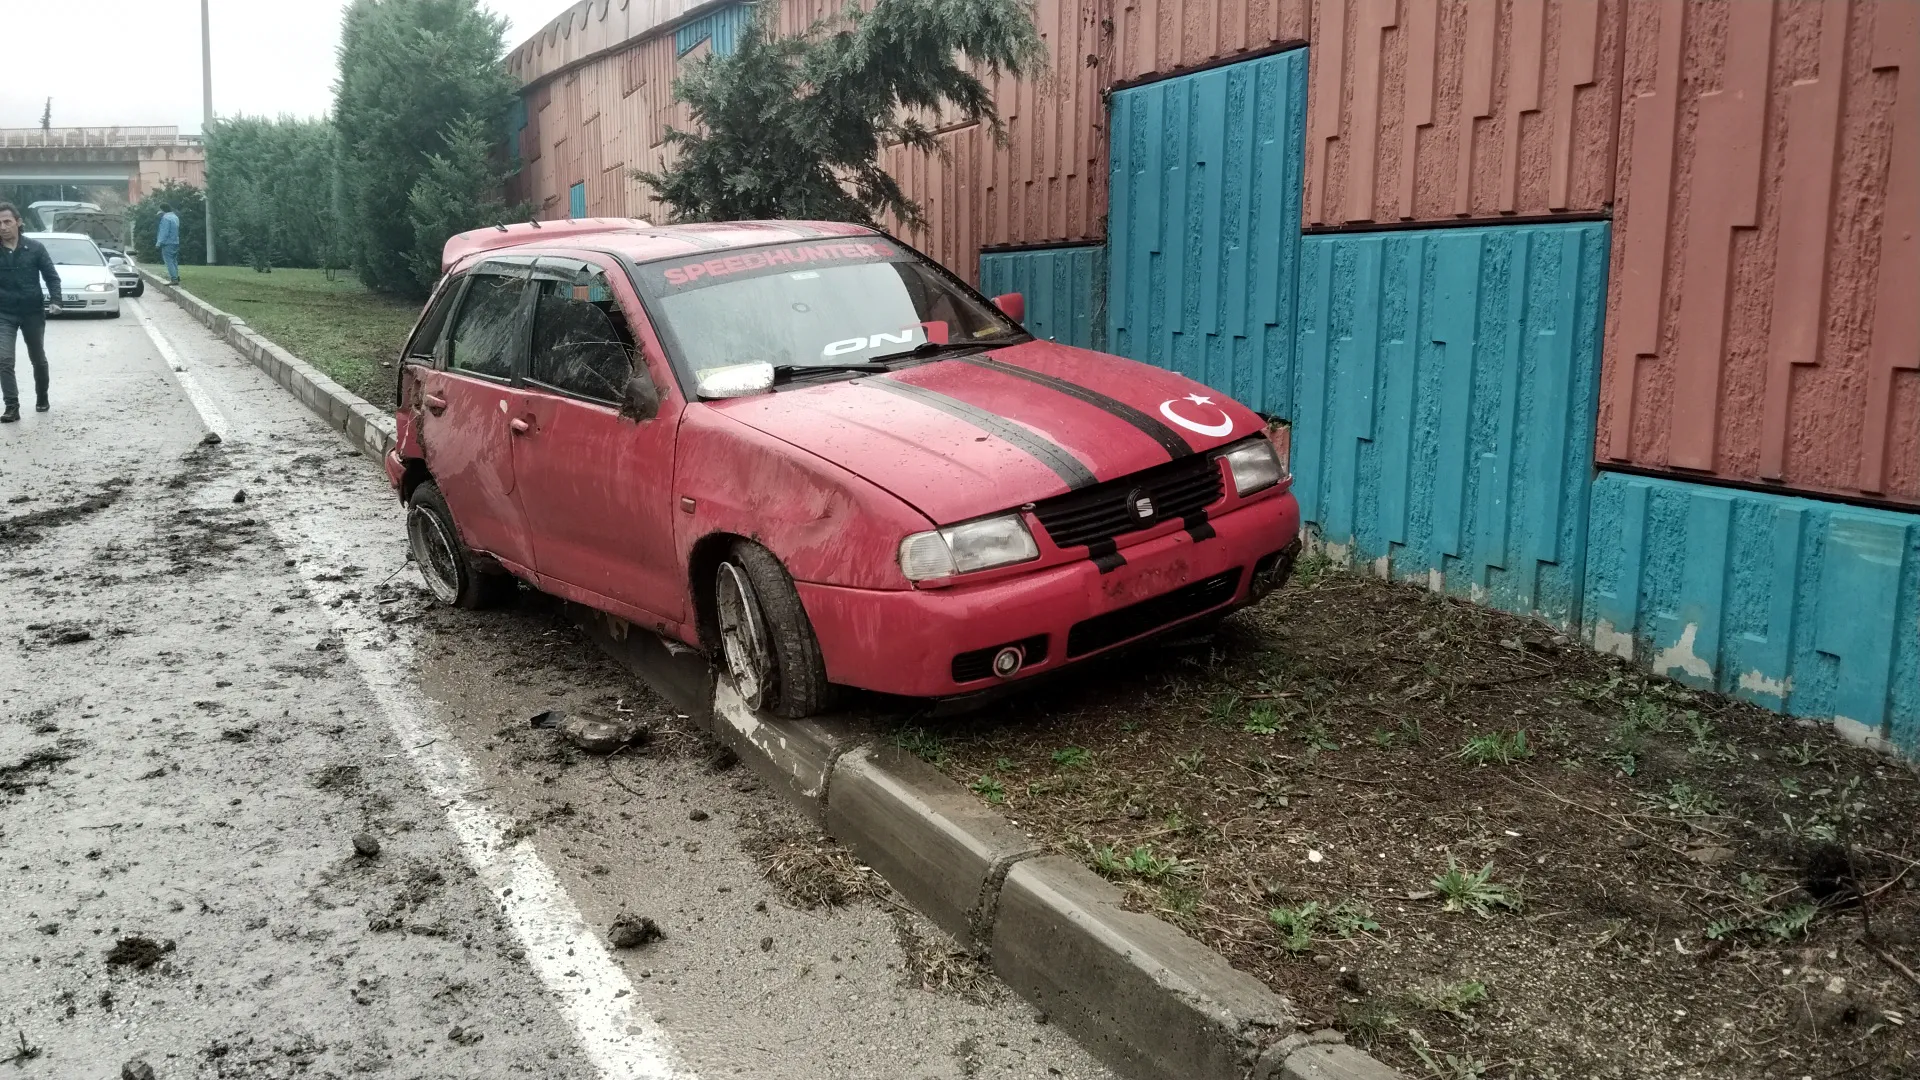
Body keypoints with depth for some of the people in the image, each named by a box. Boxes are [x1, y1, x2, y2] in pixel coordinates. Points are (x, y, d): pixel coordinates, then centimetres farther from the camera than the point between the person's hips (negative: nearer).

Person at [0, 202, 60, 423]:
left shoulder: (35, 247, -5)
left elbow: (51, 276, -1)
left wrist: (55, 300, -15)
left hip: (33, 312, 0)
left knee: (38, 359, 15)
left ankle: (42, 397, 36)